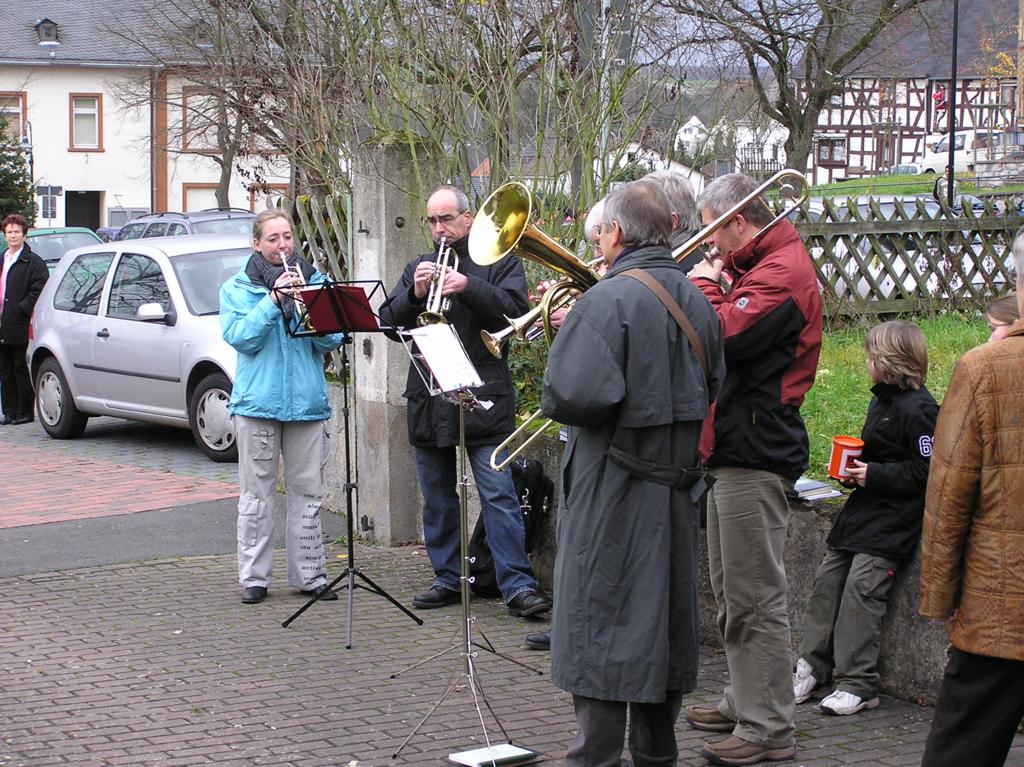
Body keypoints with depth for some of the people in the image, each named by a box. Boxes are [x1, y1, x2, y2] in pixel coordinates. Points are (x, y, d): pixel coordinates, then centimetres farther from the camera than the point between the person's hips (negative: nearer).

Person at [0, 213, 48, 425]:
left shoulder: (33, 262, -6)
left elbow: (39, 290, -14)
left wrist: (22, 309, -17)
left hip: (20, 328, -7)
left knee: (22, 370, -2)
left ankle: (25, 412, 4)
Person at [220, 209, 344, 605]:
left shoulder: (315, 281, 10)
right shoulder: (237, 288, 7)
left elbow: (333, 339, 2)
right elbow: (239, 338, -8)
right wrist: (273, 301, -17)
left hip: (307, 402, 2)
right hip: (257, 401, -2)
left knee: (307, 493, 4)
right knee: (256, 494, 1)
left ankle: (310, 574, 10)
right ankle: (254, 577, 6)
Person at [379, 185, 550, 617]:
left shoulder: (499, 262, 4)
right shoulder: (417, 268, 16)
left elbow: (515, 311, -11)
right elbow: (389, 323, 7)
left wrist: (468, 287, -23)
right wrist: (414, 293, -12)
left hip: (484, 398, -5)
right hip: (428, 400, 5)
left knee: (498, 495, -9)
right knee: (437, 498, 11)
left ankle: (518, 585, -10)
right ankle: (448, 579, 20)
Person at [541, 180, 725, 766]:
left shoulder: (608, 300, -18)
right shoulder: (697, 301, 7)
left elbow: (575, 396, -26)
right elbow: (711, 389, 16)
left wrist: (564, 340, -7)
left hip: (614, 492, -7)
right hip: (679, 486, 8)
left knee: (600, 629, 0)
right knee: (666, 623, 16)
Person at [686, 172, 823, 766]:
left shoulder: (782, 272, -16)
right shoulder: (760, 266, 19)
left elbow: (723, 338, -26)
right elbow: (728, 337, 21)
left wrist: (705, 284, -10)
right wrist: (713, 283, 7)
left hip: (757, 455, -11)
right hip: (736, 449, 11)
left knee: (757, 596, -8)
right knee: (733, 590, 19)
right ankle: (744, 703, 29)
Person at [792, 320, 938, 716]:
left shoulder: (919, 409, -15)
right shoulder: (881, 401, 16)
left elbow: (926, 471, -19)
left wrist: (875, 474, -19)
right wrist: (855, 466, 10)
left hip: (891, 520, -10)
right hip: (864, 508, 10)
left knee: (861, 588, -14)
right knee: (828, 579, 7)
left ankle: (857, 684, -7)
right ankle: (811, 667, 14)